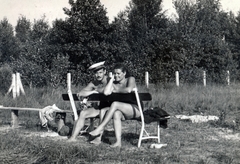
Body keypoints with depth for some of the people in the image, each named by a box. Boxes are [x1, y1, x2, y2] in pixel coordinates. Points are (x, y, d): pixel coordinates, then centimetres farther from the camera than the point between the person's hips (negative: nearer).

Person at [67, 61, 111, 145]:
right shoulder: (94, 83, 6)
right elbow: (80, 93, -1)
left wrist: (96, 90, -19)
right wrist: (92, 92, -18)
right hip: (101, 107, 6)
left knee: (103, 111, -36)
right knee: (83, 113, -9)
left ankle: (99, 138, -35)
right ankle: (73, 137, -10)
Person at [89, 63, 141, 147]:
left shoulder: (130, 79, 2)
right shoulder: (114, 84, 13)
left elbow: (128, 90, -20)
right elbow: (106, 93, -7)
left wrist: (116, 90, -4)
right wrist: (112, 79, 1)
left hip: (136, 109, -4)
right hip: (124, 113, 4)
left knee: (115, 104, -28)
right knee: (116, 114, -32)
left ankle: (101, 127, -27)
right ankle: (118, 141, -38)